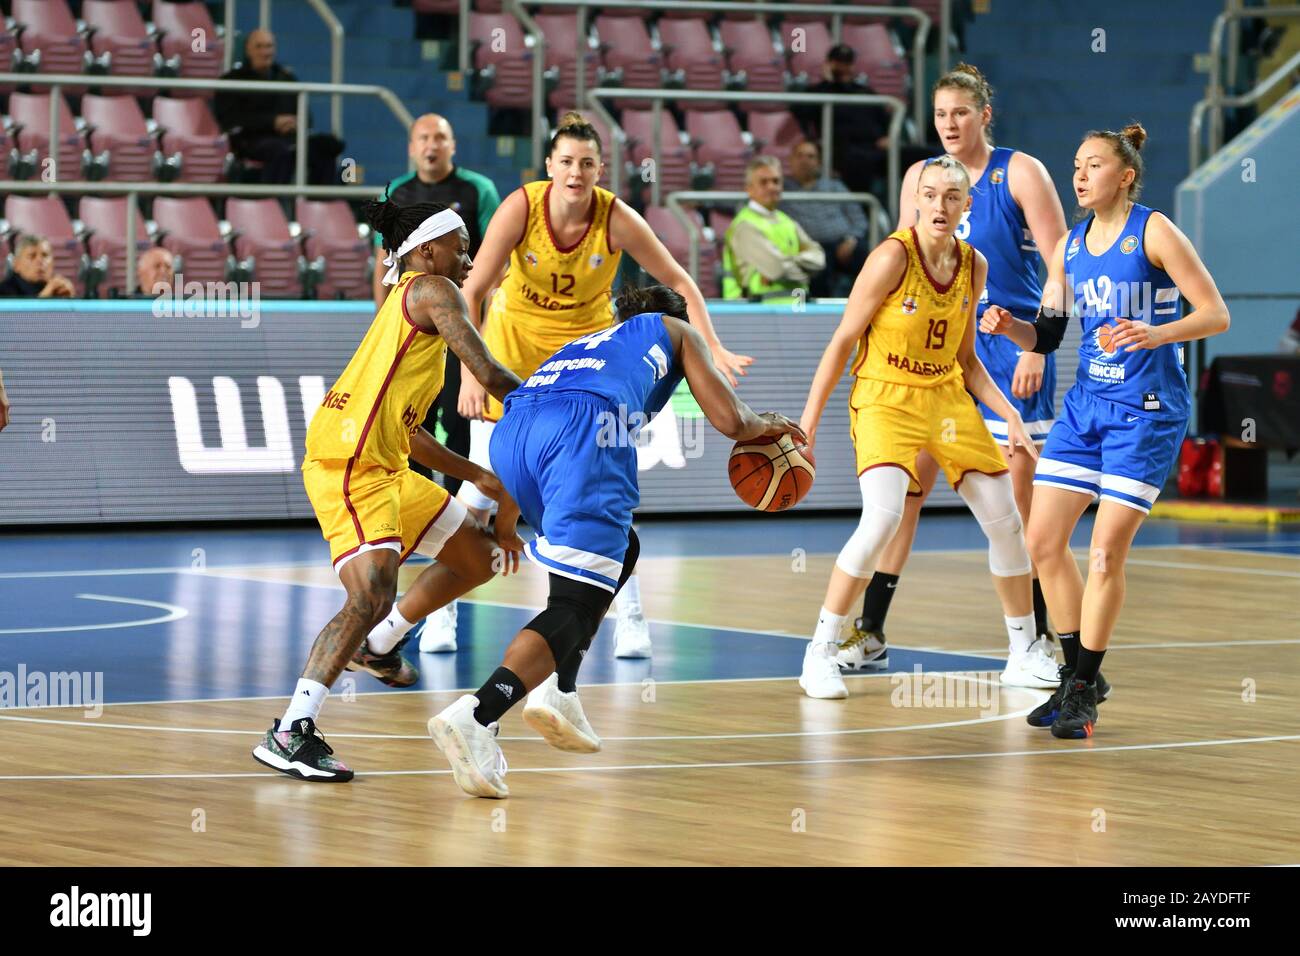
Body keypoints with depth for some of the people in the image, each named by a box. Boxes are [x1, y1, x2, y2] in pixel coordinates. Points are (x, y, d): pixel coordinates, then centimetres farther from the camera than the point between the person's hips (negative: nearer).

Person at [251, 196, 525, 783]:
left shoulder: (406, 305, 27)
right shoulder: (431, 291, -2)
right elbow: (489, 373, -12)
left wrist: (476, 476, 30)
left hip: (384, 468, 10)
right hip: (348, 464, -10)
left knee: (481, 557, 21)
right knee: (372, 597, -26)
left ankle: (375, 646, 35)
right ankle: (291, 733, -31)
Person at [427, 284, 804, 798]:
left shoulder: (588, 341, 43)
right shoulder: (678, 331, 31)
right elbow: (730, 421, 21)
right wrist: (766, 425, 43)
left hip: (510, 428, 6)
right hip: (583, 424, -6)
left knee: (618, 553, 29)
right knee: (578, 602, -9)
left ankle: (558, 690, 14)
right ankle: (475, 715, -31)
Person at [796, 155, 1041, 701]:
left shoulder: (973, 266, 2)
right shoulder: (893, 256, -16)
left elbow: (965, 359, 13)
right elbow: (843, 341, -12)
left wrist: (1009, 415, 2)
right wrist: (808, 423, -14)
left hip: (947, 399, 6)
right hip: (885, 400, -6)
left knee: (1005, 522, 8)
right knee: (883, 518, -26)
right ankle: (820, 652, -14)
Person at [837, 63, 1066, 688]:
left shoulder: (1019, 173, -6)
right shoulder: (920, 177, 7)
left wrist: (1036, 348, -15)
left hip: (1010, 346, -4)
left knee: (1018, 500, -4)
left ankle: (1038, 642, 4)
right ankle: (870, 634, 8)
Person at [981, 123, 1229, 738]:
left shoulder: (1154, 232, -9)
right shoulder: (1070, 245, 9)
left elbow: (1216, 315, -12)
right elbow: (1048, 334, 15)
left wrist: (1154, 334, -28)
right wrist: (1009, 327, -6)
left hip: (1148, 409, -7)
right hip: (1087, 404, 7)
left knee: (1106, 551, -9)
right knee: (1043, 539, 2)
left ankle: (1082, 690, 3)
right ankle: (1080, 675, 17)